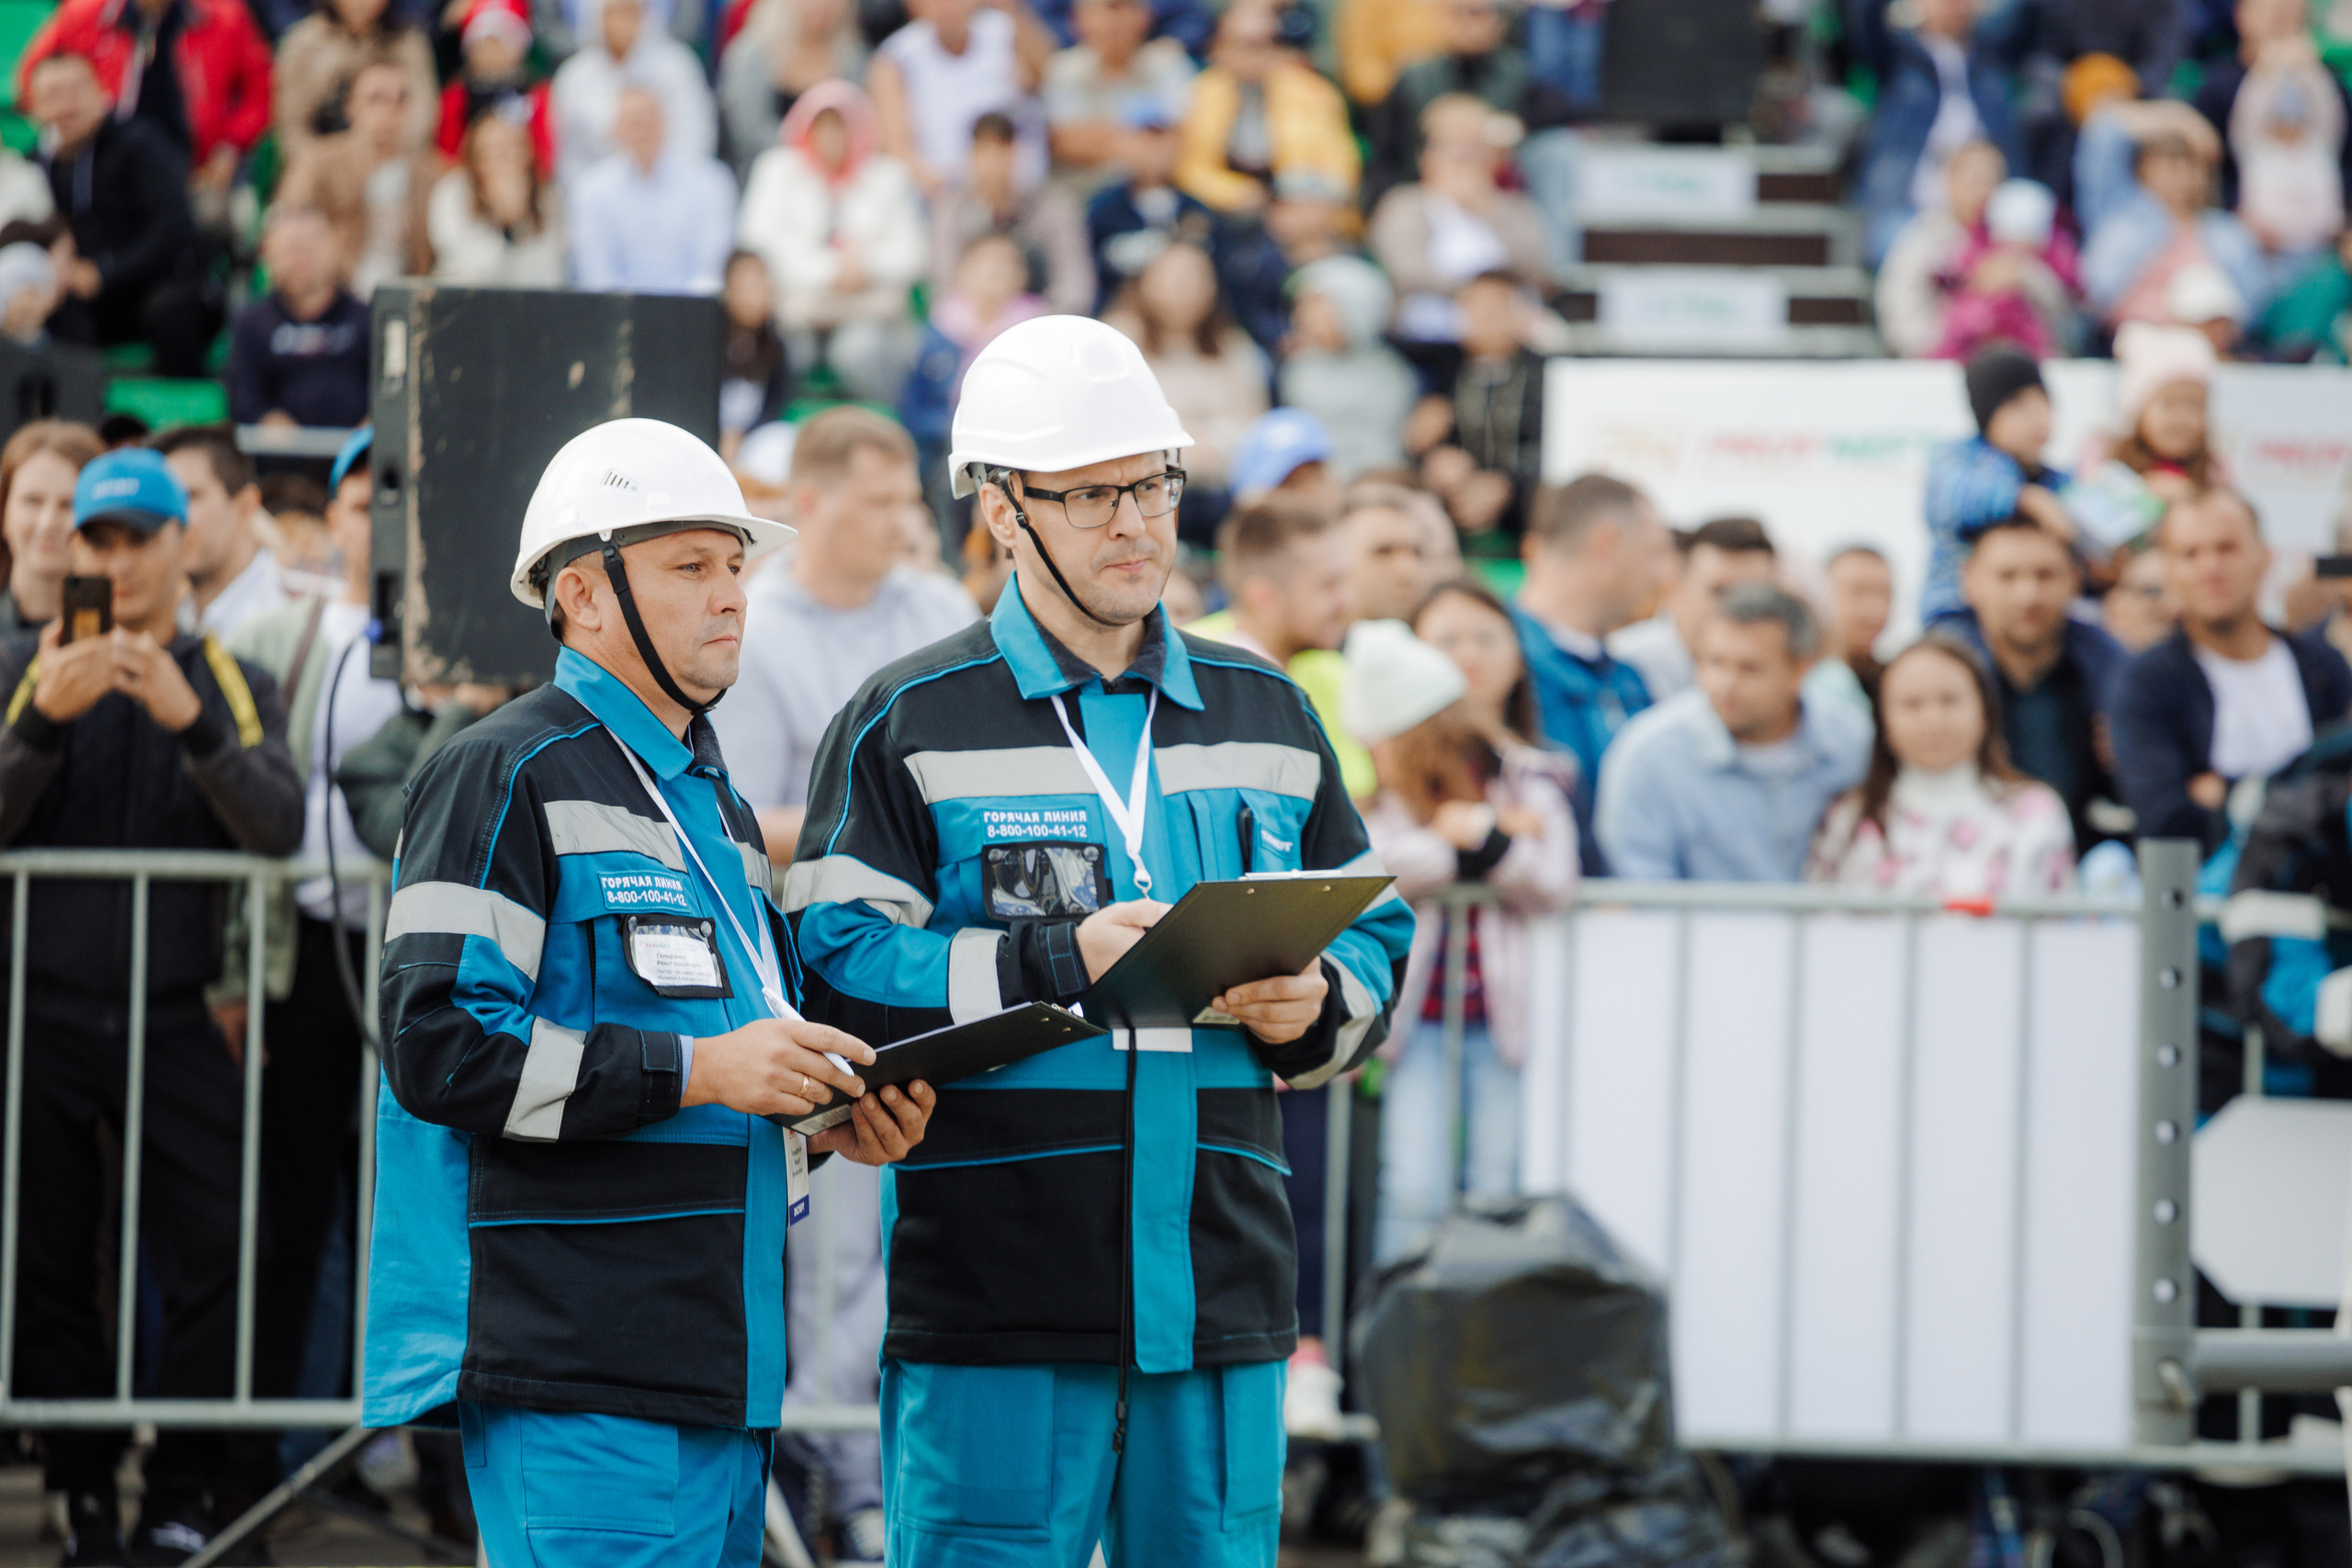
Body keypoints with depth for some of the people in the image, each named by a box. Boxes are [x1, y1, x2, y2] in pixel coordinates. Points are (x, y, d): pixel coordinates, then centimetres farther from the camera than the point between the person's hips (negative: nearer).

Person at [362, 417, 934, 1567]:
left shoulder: (715, 804, 24)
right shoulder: (506, 778, -5)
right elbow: (438, 1050, -16)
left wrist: (828, 1114, 10)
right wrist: (696, 1073, -18)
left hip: (719, 1368, 9)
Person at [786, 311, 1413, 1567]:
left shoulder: (1264, 716, 17)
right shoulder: (908, 726, 2)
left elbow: (1371, 937, 20)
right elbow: (836, 970, -8)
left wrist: (1314, 1005, -3)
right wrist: (1060, 965, -18)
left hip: (1221, 1293, 4)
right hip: (998, 1306, -4)